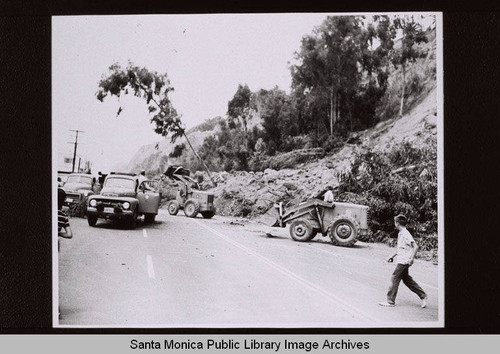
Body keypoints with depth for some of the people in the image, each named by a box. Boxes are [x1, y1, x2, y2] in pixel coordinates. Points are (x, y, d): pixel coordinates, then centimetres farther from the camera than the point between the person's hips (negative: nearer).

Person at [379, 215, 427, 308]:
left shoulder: (406, 234, -16)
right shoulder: (400, 233, 13)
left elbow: (415, 247, -21)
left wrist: (411, 258, -23)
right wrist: (393, 256, 23)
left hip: (404, 262, -10)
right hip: (402, 261, 10)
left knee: (394, 279, -4)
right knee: (407, 279, 14)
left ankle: (390, 301, 2)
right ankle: (423, 296, 22)